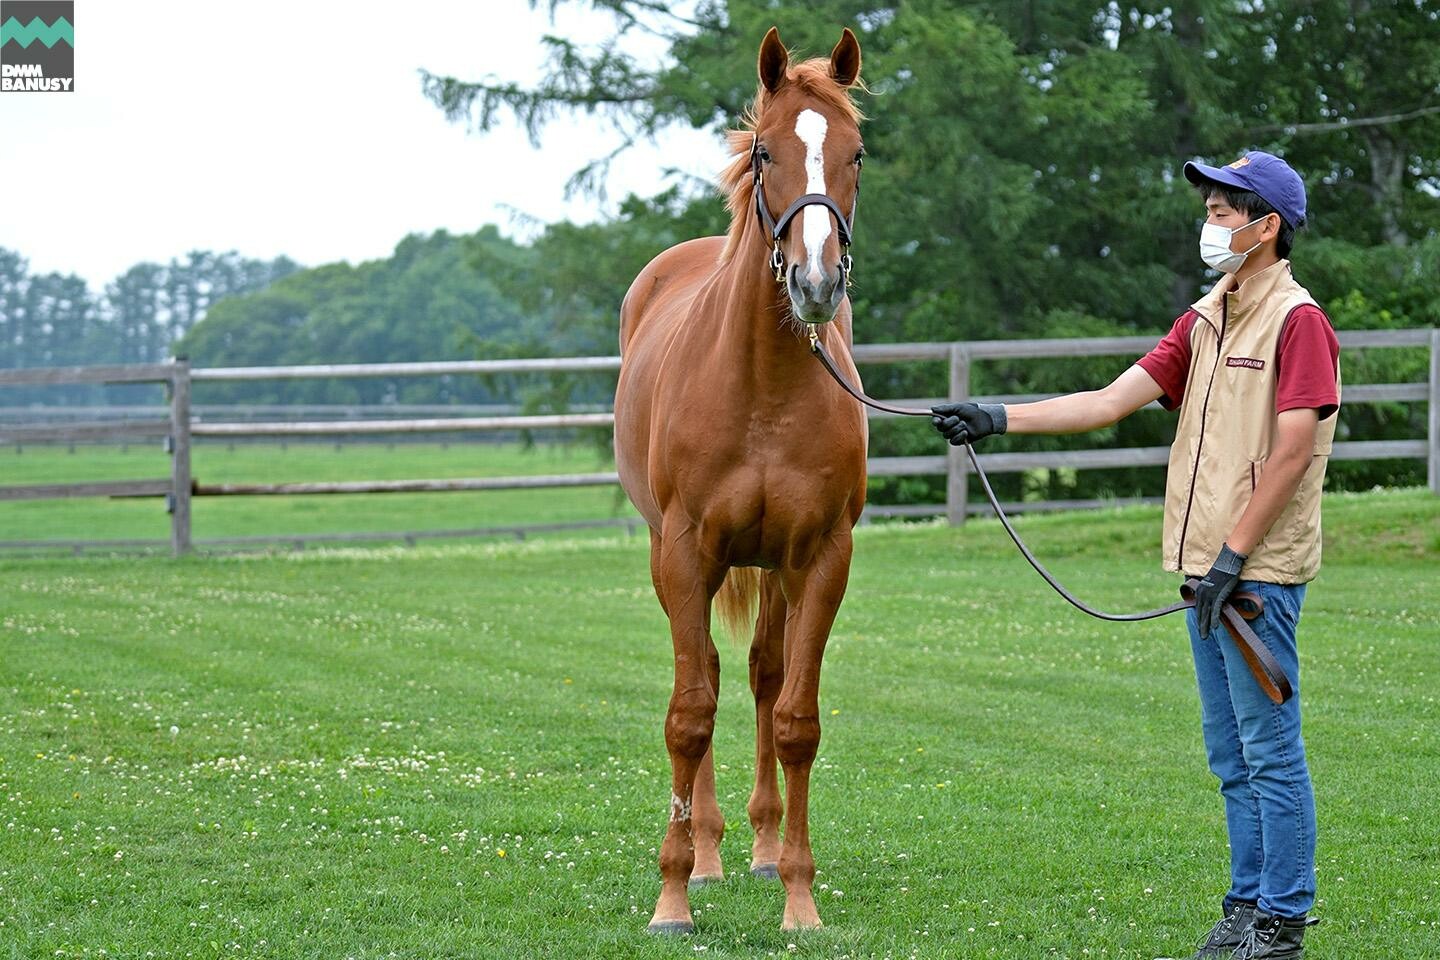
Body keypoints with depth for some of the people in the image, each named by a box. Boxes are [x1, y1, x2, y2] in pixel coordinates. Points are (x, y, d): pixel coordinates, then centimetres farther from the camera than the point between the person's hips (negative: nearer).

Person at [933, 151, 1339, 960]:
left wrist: (1234, 556, -18)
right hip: (1207, 566, 9)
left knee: (1270, 750, -5)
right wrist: (1000, 419, 2)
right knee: (1231, 756, 13)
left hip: (1259, 573, -9)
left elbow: (1293, 451, -17)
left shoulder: (1297, 321, -11)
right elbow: (1112, 401, 11)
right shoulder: (1205, 321, 15)